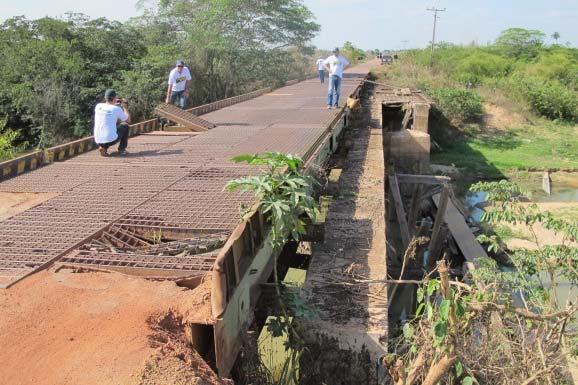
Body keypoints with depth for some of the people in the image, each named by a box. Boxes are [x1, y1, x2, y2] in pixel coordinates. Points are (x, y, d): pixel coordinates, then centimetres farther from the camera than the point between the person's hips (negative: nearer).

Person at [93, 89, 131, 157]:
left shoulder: (98, 106, 6)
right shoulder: (117, 109, -7)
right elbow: (128, 120, 9)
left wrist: (113, 104, 34)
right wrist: (124, 106, 19)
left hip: (98, 141, 5)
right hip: (111, 140, -4)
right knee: (125, 126, 19)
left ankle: (103, 147, 13)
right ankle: (122, 149, 18)